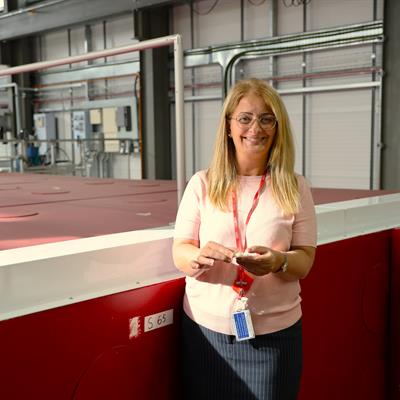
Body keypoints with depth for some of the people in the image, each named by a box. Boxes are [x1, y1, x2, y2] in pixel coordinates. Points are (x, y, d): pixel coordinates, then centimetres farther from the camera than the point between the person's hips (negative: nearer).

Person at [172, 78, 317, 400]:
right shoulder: (202, 184, -1)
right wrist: (199, 256, -25)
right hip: (206, 328, 1)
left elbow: (304, 260, -1)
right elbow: (179, 253, -1)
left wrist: (278, 262, -23)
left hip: (273, 332, 0)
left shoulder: (295, 188, -1)